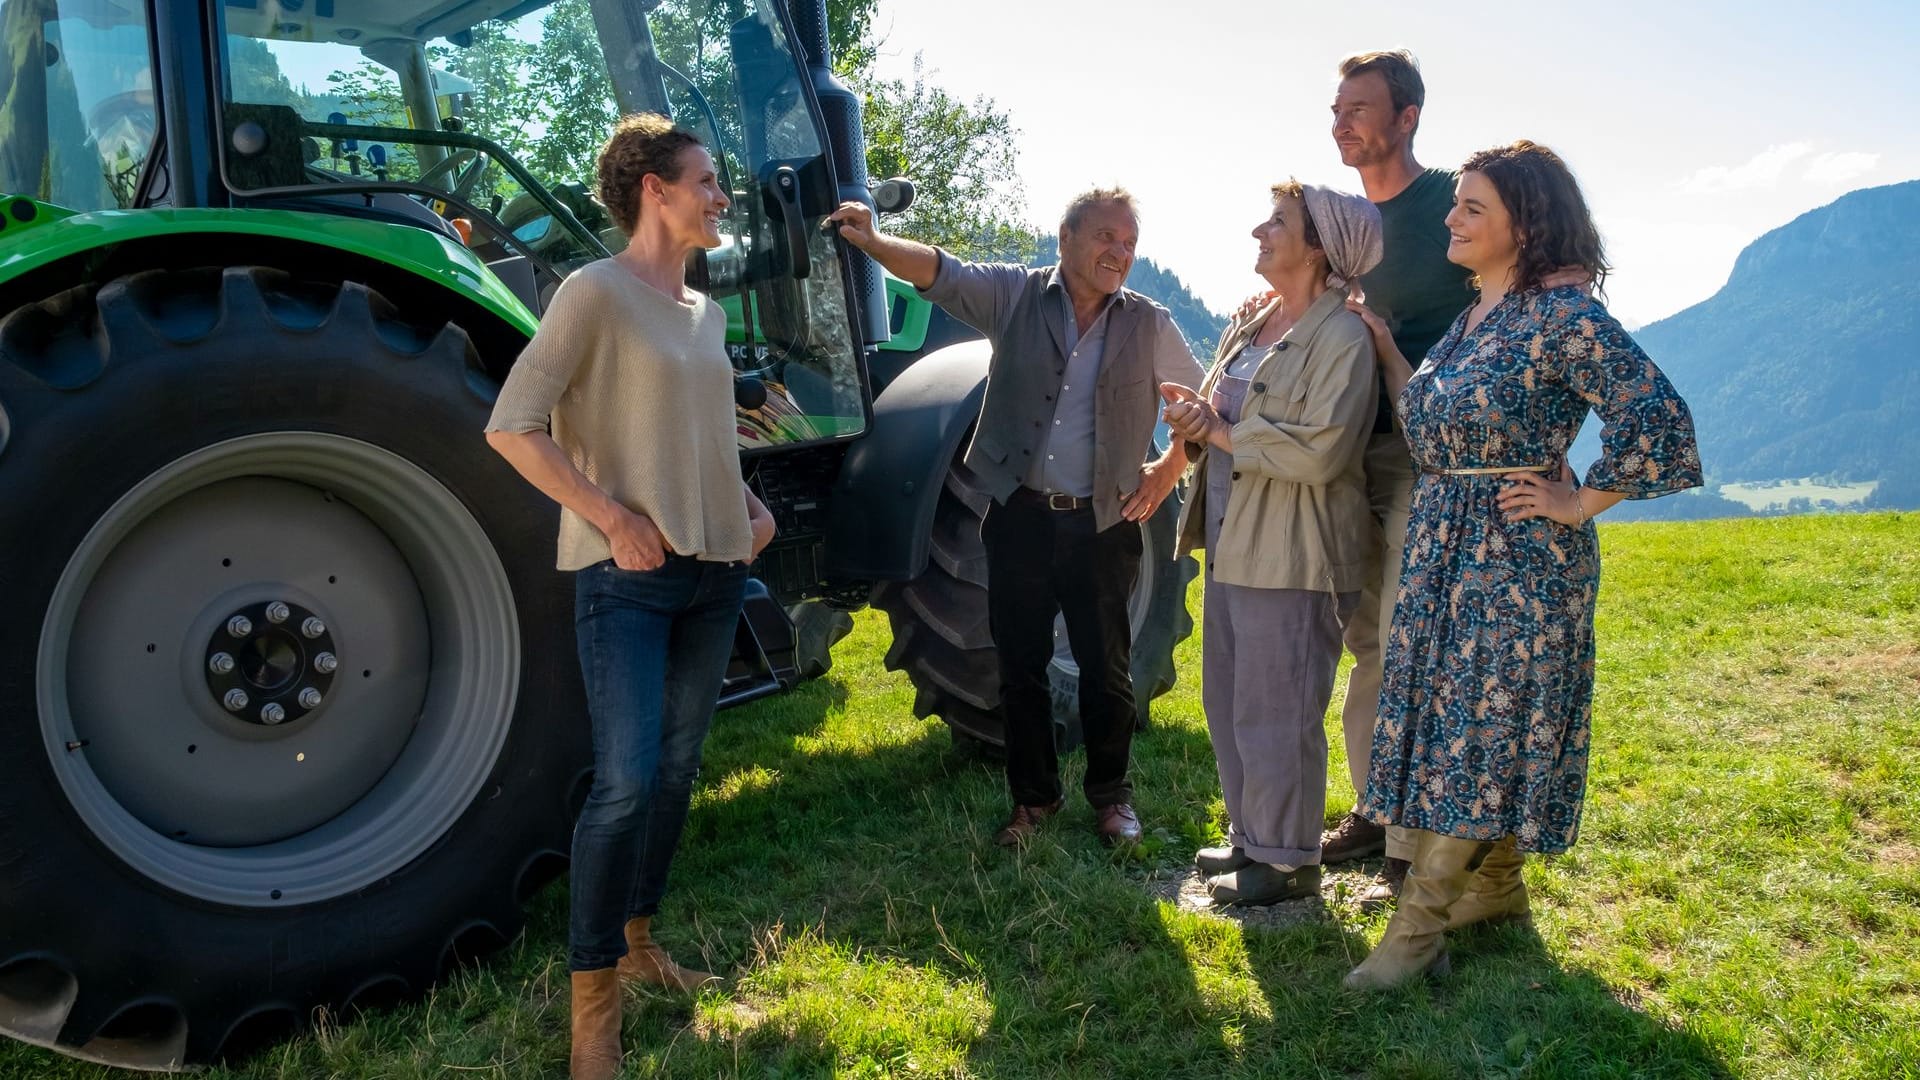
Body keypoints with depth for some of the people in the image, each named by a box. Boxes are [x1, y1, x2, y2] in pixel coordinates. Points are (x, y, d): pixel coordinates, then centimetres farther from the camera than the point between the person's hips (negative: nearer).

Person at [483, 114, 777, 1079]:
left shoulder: (706, 314, 14)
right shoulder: (595, 291, -8)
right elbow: (512, 428, -14)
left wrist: (749, 506, 9)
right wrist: (613, 518, -18)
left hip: (714, 570, 8)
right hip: (627, 576, -7)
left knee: (676, 771, 13)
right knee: (626, 780, -11)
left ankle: (636, 938, 31)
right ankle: (593, 999, 3)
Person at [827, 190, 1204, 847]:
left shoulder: (1149, 325, 4)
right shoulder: (1014, 295, 1)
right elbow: (939, 273, -13)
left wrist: (1168, 471, 4)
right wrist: (874, 243, -31)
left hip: (1103, 525, 0)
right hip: (1021, 516, 0)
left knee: (1106, 668, 8)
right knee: (1020, 665, 9)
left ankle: (1111, 794, 27)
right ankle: (1033, 796, 26)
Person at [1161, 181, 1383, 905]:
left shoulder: (1341, 337, -13)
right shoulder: (1249, 331, 14)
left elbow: (1319, 451, -24)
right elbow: (1220, 414, 20)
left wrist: (1222, 433, -16)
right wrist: (1192, 415, -4)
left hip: (1293, 556, -9)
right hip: (1232, 546, 9)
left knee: (1275, 714, -1)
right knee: (1227, 703, 16)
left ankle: (1288, 861, 14)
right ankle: (1251, 837, 31)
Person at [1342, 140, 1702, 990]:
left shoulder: (1563, 317, -15)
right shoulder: (1470, 318, 12)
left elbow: (1658, 418, -21)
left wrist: (1581, 502, -14)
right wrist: (1387, 351, 12)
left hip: (1517, 554, -9)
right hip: (1443, 549, 9)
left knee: (1478, 732, -3)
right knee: (1453, 721, 13)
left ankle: (1420, 922, 4)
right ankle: (1495, 889, 29)